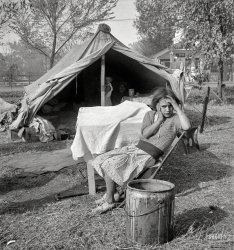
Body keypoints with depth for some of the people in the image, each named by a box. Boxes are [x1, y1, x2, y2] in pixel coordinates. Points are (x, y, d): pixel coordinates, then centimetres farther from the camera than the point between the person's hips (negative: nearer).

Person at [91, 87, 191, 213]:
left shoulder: (175, 119, -5)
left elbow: (187, 126, -29)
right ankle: (110, 193, 13)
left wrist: (177, 106, -22)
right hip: (136, 147, 7)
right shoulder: (150, 114, 8)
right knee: (102, 160, -2)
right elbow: (144, 134, -6)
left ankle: (109, 200, -1)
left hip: (148, 156, -7)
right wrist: (159, 120, -13)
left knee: (109, 165, -19)